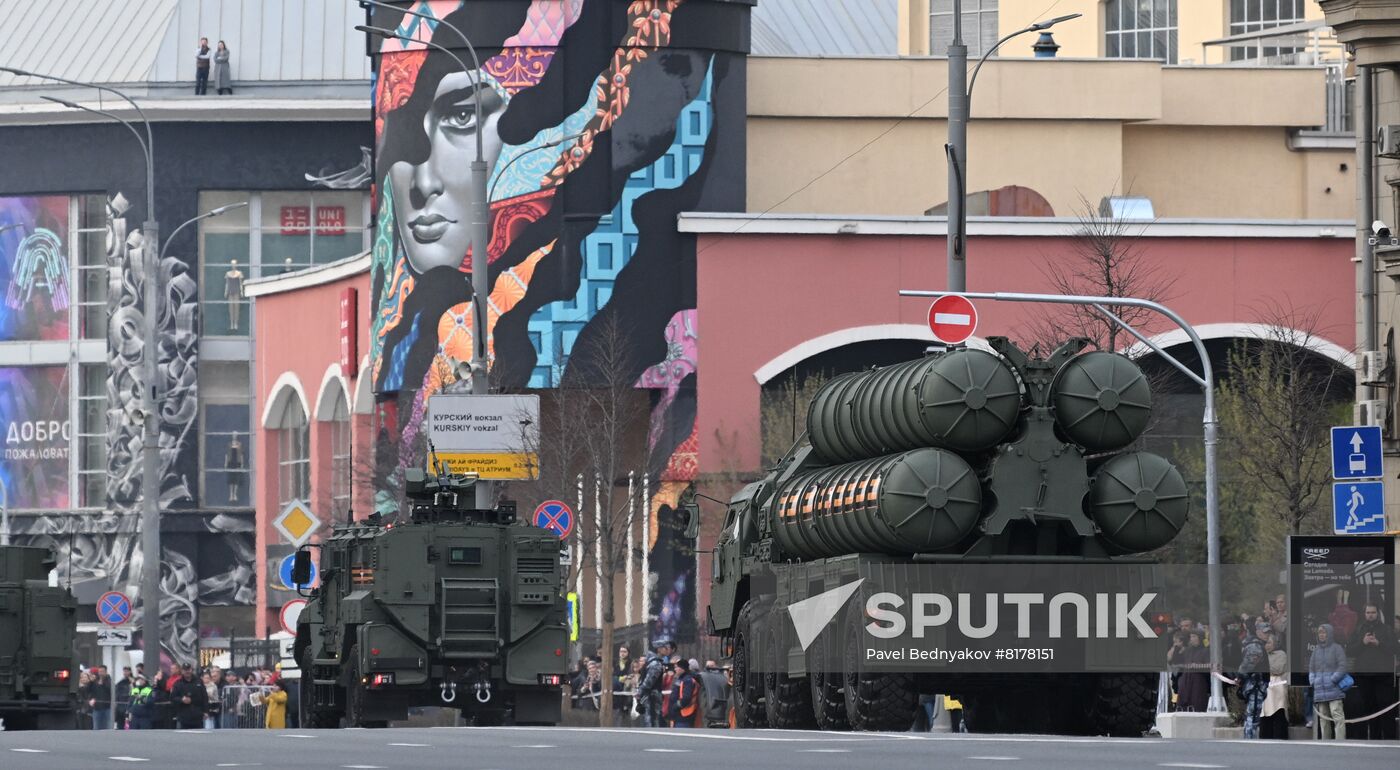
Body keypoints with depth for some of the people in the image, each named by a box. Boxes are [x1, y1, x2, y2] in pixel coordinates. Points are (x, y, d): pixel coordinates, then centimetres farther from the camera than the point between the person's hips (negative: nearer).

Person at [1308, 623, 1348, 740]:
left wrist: (1332, 681, -12)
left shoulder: (1336, 648, 1)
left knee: (1337, 717, -13)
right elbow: (1311, 668, 20)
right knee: (1323, 718, 6)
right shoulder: (1316, 650, 17)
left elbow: (1342, 667, -5)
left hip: (1333, 690, -6)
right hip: (1320, 693, 6)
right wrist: (1312, 681, 4)